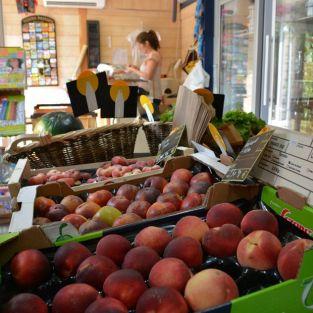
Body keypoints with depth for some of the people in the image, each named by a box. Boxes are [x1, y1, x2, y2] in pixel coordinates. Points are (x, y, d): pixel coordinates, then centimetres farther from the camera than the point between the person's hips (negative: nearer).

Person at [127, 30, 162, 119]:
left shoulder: (153, 56, -13)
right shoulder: (151, 55, 16)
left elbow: (148, 76, -22)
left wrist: (133, 70, -10)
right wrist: (136, 68, 6)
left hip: (151, 95, -9)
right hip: (148, 92, 9)